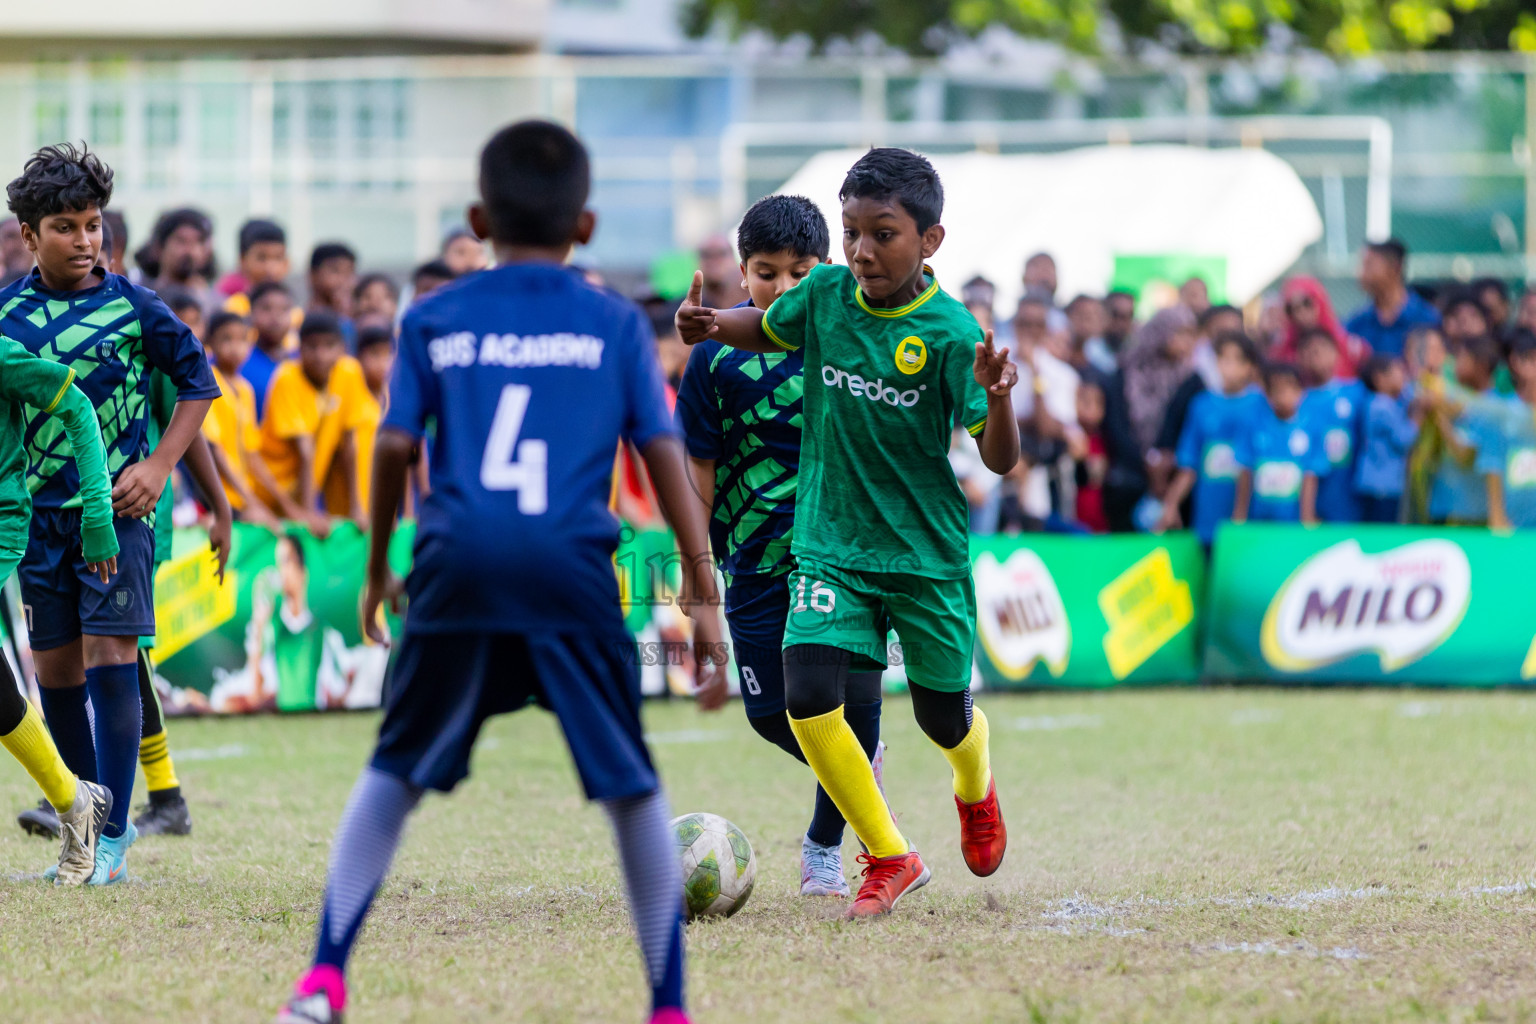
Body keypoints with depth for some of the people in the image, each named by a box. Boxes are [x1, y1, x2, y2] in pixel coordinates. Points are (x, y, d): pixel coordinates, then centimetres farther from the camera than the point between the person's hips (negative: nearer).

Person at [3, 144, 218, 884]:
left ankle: (113, 838, -11)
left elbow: (199, 382, 3)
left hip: (116, 507, -4)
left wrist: (157, 466, -5)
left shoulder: (132, 308, -5)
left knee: (109, 657, -11)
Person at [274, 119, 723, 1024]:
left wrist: (379, 565, 20)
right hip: (571, 568, -1)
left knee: (396, 772, 16)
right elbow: (665, 455, 6)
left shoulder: (434, 320, 13)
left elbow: (396, 445, 7)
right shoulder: (616, 324, 11)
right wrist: (703, 593, 7)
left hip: (459, 566, 1)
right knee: (633, 788, 11)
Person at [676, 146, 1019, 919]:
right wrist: (710, 326, -3)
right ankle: (888, 858, 3)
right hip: (830, 544, 2)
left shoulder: (950, 333, -16)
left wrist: (996, 398, -37)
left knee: (942, 717, 12)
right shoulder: (825, 295, -5)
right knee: (808, 704, -15)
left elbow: (1000, 461, -16)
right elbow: (767, 330, 19)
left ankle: (975, 791, 51)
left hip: (926, 551, -2)